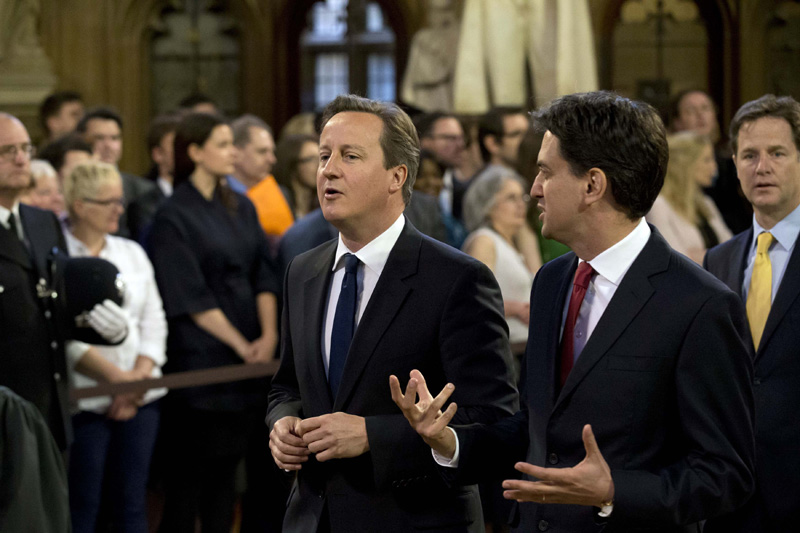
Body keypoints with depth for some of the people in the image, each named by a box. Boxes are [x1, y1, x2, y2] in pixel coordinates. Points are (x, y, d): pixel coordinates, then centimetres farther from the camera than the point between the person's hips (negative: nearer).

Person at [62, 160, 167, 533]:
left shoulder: (132, 253, 15)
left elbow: (154, 321, 11)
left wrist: (139, 377, -5)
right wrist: (116, 376, -14)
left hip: (140, 401, 5)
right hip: (85, 400, -5)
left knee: (132, 503, 6)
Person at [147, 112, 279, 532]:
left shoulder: (242, 208, 13)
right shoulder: (174, 217, -7)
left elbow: (262, 275, 9)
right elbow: (191, 297, -11)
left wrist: (269, 334, -6)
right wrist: (241, 344, -11)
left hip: (248, 357, 6)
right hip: (199, 353, -6)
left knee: (228, 462, 8)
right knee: (190, 467, -3)